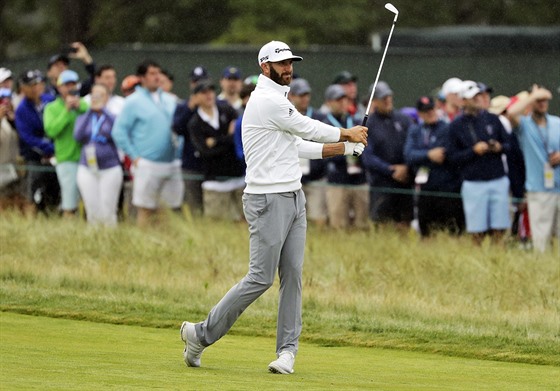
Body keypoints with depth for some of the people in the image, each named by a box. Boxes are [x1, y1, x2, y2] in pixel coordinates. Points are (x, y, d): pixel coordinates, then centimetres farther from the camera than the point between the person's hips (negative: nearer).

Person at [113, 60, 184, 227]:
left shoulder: (169, 100, 14)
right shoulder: (133, 102, -2)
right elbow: (119, 132, -5)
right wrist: (134, 156, -9)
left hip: (172, 165, 5)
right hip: (147, 167, -5)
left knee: (174, 207, 5)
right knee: (146, 210, -4)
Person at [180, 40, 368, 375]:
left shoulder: (278, 101, 19)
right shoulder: (267, 101, -14)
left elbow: (300, 146, 22)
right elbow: (310, 130, -9)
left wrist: (346, 146, 15)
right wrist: (348, 134, 7)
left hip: (294, 197, 10)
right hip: (268, 200, -10)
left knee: (293, 274, 4)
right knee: (261, 277, -9)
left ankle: (288, 348, 5)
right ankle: (203, 334, 1)